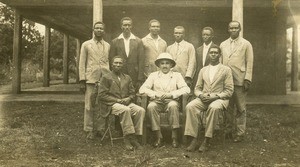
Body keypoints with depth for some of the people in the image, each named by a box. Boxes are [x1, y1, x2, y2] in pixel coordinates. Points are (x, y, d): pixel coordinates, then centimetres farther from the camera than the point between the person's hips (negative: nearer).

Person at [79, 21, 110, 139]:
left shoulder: (108, 46, 15)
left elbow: (110, 62, 15)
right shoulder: (86, 45, 8)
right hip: (91, 79, -2)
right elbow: (82, 63, 4)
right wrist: (82, 80, -3)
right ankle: (89, 130, 8)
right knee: (90, 106, -1)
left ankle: (100, 128, 13)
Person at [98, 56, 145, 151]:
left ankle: (134, 138, -22)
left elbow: (132, 93, 19)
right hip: (111, 105, -4)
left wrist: (128, 99, -6)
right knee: (126, 110, -36)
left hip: (126, 103, 5)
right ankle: (128, 138, -29)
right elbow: (101, 95, -2)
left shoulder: (127, 78, 23)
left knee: (140, 110, -25)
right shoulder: (106, 78, 8)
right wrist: (117, 100, -13)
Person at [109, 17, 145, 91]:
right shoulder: (115, 42, 6)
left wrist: (140, 80, -4)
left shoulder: (138, 41, 6)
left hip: (134, 78, 0)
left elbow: (141, 61, 2)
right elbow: (111, 61, 6)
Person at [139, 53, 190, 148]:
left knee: (173, 105, -35)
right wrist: (156, 94, -15)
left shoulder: (177, 75, 13)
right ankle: (158, 137, -23)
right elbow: (142, 89, 2)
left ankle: (174, 137, -26)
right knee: (151, 107, -32)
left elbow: (186, 89, -2)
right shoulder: (153, 75, 15)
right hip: (157, 101, 1)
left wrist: (171, 94, -17)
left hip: (171, 101, -1)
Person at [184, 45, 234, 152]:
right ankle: (194, 139, -25)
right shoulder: (203, 70, 19)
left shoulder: (226, 70, 7)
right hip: (203, 99, 3)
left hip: (219, 99, -3)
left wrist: (215, 96, -15)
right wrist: (200, 95, -8)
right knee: (190, 106, -27)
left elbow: (229, 91, 0)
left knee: (214, 107, -38)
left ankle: (206, 141, -30)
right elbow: (197, 88, 16)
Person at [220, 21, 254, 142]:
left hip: (240, 81, -3)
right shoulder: (223, 45, 14)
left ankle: (240, 133, 10)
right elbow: (220, 62, 15)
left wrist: (247, 80, -8)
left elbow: (249, 63, 0)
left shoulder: (246, 44, 4)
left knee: (240, 108, 2)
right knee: (227, 107, 7)